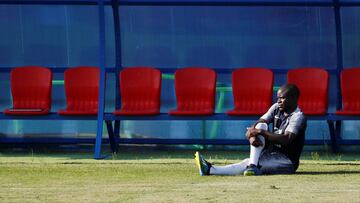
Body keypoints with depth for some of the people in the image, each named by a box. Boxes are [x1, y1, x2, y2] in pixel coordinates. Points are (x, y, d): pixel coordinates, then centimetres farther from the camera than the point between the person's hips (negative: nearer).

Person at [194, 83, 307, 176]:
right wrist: (252, 135, -27)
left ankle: (210, 169, -32)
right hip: (270, 153, 8)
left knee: (247, 163, -27)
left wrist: (262, 132, -32)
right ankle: (252, 166, -28)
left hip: (287, 161, -8)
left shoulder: (298, 117, -17)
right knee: (261, 126, -15)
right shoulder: (276, 108, 7)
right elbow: (259, 123, -3)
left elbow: (286, 139, -31)